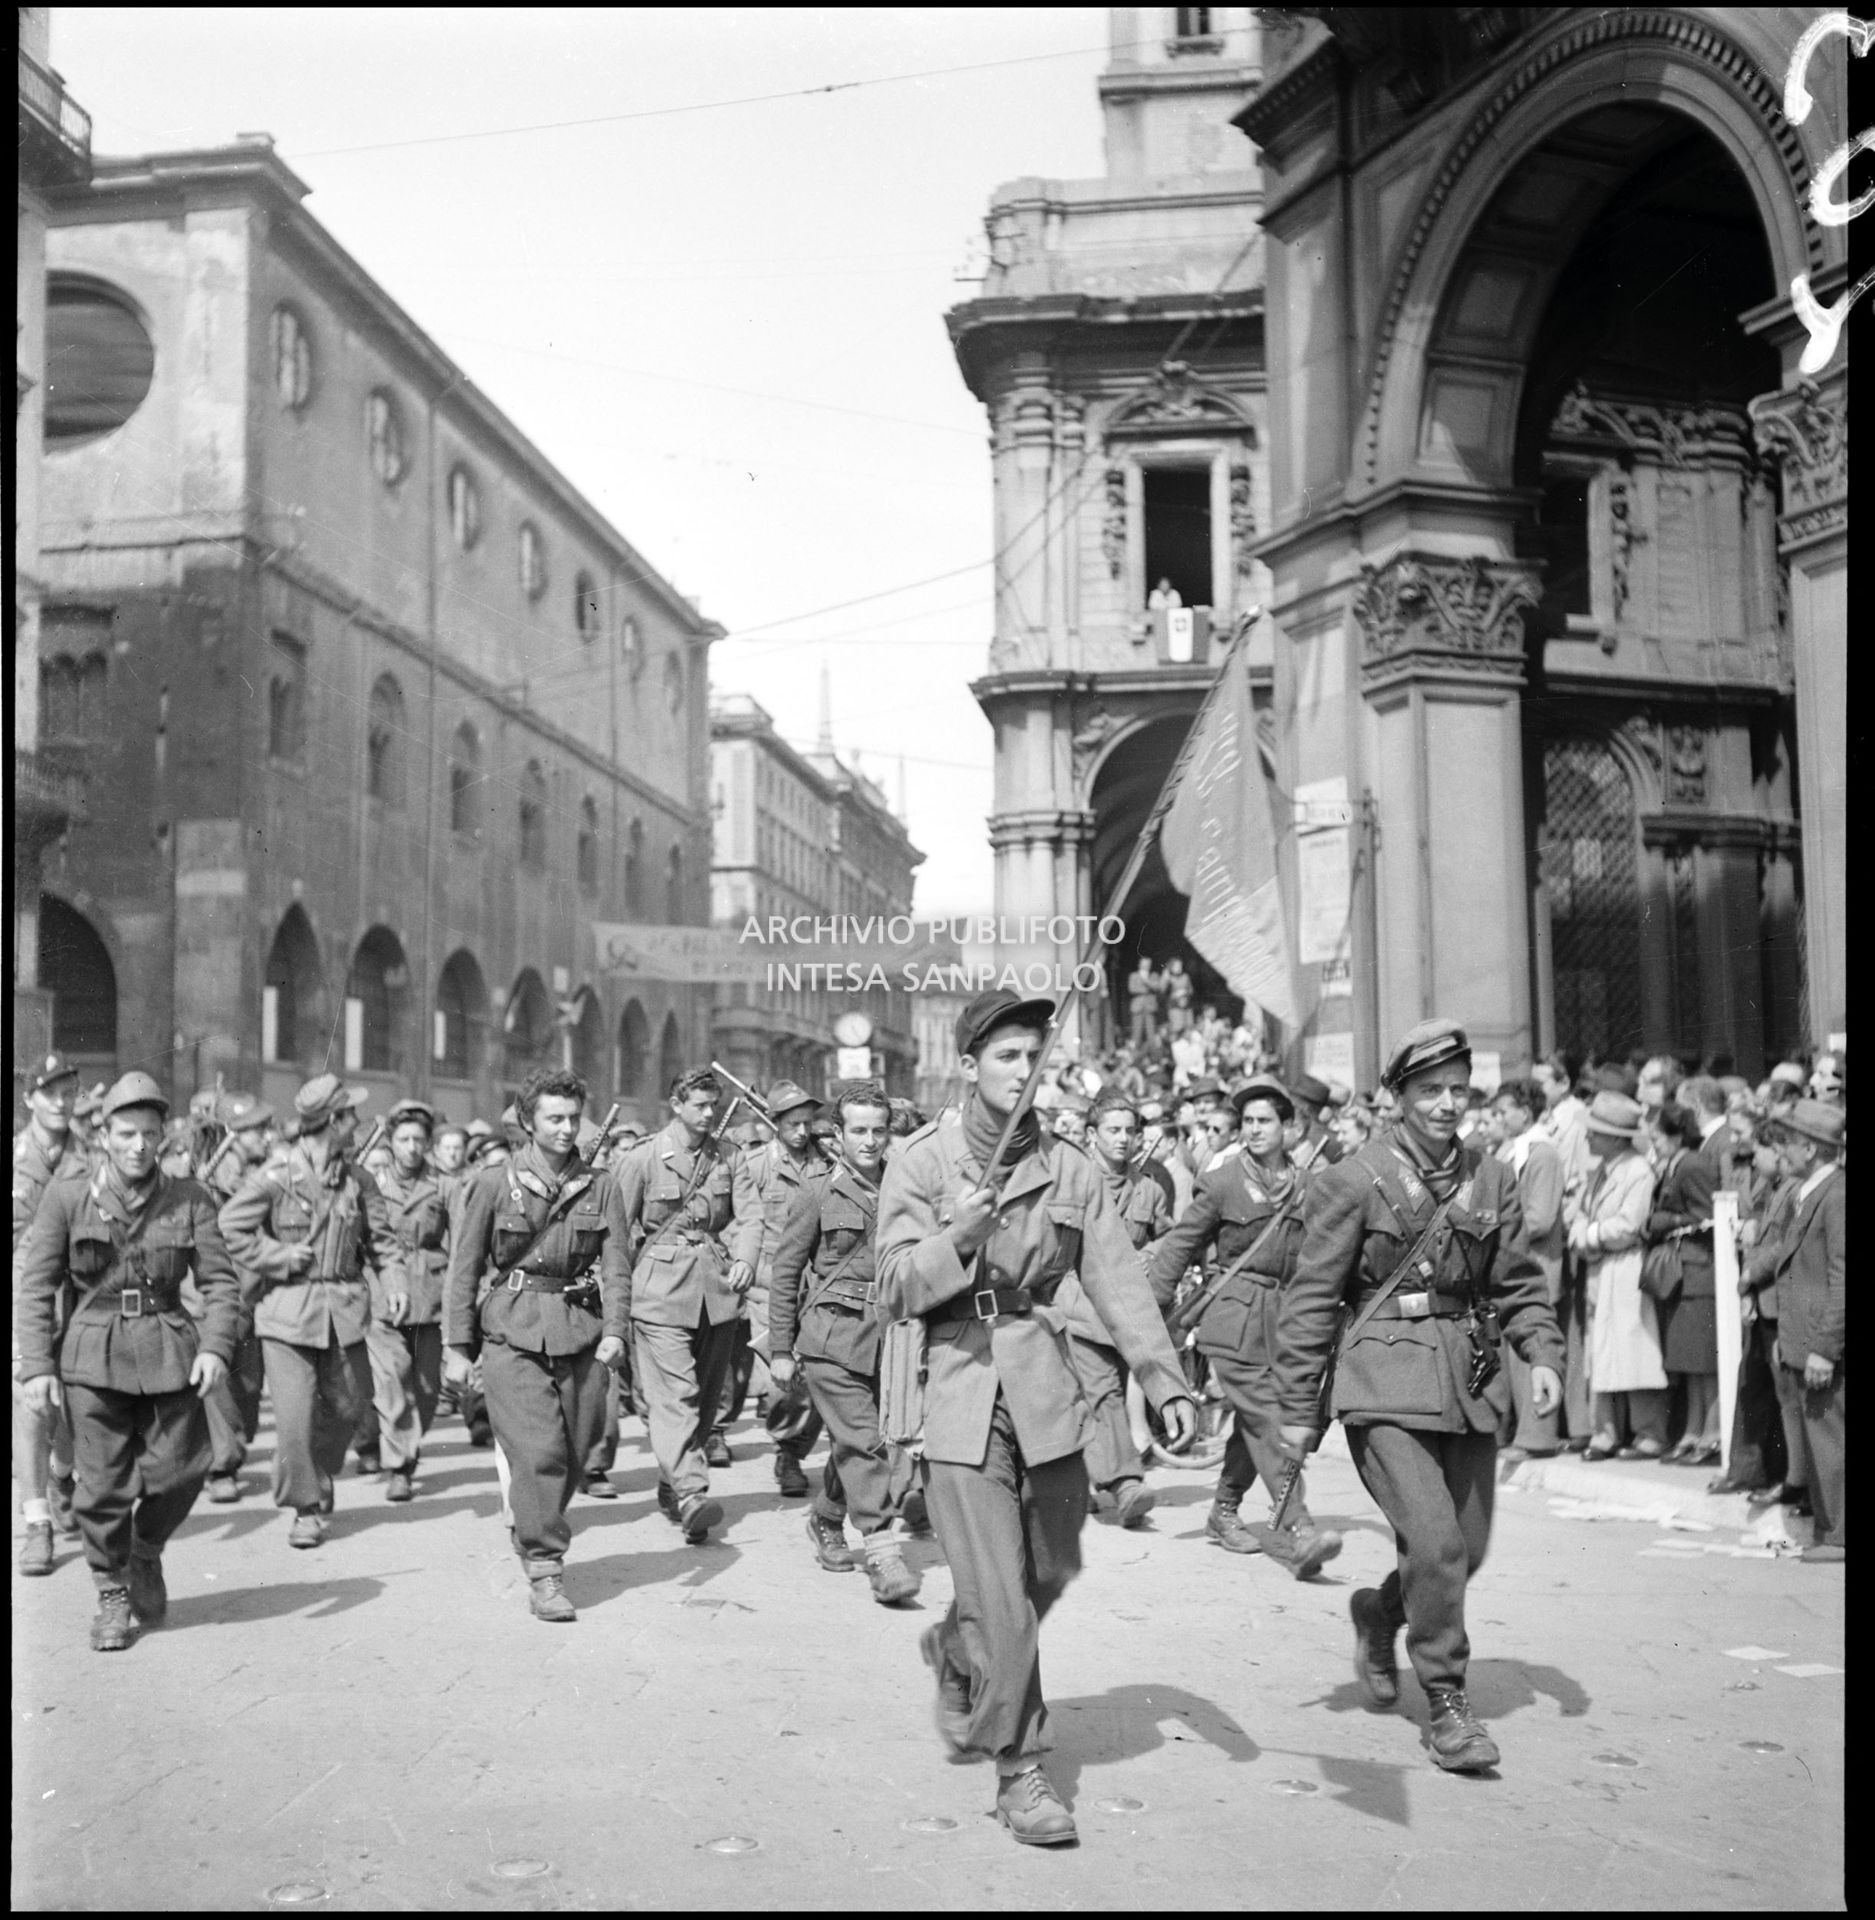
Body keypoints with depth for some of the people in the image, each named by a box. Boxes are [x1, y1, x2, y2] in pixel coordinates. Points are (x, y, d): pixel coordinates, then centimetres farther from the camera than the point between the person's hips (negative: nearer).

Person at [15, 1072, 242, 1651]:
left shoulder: (189, 1200, 2)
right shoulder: (66, 1197, 0)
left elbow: (220, 1280, 2)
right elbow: (36, 1285, 1)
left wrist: (215, 1345, -13)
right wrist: (36, 1364, -6)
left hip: (169, 1354, 1)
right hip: (92, 1358, -1)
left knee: (179, 1471, 0)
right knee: (103, 1484, -1)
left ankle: (146, 1556, 31)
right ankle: (113, 1595, 19)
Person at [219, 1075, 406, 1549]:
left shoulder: (357, 1179, 4)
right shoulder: (276, 1175, -10)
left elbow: (380, 1238, 9)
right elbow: (231, 1226, -6)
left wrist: (394, 1283, -5)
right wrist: (278, 1256, -12)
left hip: (344, 1306, 5)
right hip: (287, 1309, -5)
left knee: (347, 1404, 12)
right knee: (294, 1413, -7)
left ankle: (320, 1472, 39)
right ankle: (305, 1508, 7)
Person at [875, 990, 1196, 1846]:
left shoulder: (1067, 1169, 4)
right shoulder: (920, 1163, -3)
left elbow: (1118, 1281, 0)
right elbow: (894, 1293, -5)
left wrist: (1166, 1381, -10)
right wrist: (957, 1240, -23)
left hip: (1046, 1388, 4)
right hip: (958, 1387, -4)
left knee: (1049, 1572, 15)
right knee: (1000, 1599, -5)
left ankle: (953, 1653, 45)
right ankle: (1018, 1770, 10)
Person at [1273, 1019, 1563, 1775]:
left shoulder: (1492, 1178, 8)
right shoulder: (1356, 1180, -6)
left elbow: (1517, 1281, 14)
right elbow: (1310, 1299, -3)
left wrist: (1542, 1353, -4)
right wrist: (1298, 1409, -3)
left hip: (1470, 1383, 5)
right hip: (1386, 1382, -5)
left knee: (1467, 1547, 10)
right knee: (1435, 1542, -13)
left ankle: (1380, 1612, 39)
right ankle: (1448, 1701, 4)